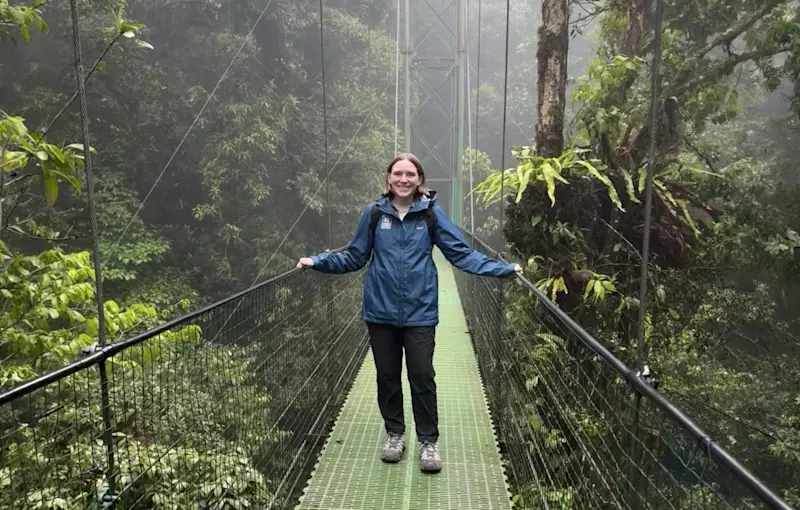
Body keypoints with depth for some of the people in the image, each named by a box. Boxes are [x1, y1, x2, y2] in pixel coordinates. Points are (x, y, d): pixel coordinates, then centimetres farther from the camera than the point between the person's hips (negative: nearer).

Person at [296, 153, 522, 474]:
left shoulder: (431, 214, -3)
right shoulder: (374, 213, 0)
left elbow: (462, 254, -2)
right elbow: (354, 257, 7)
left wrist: (504, 268, -8)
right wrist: (317, 262, -1)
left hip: (420, 312, -1)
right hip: (381, 312, 2)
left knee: (422, 377, 2)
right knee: (387, 377, 13)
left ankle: (429, 442, 21)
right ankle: (394, 434, 34)